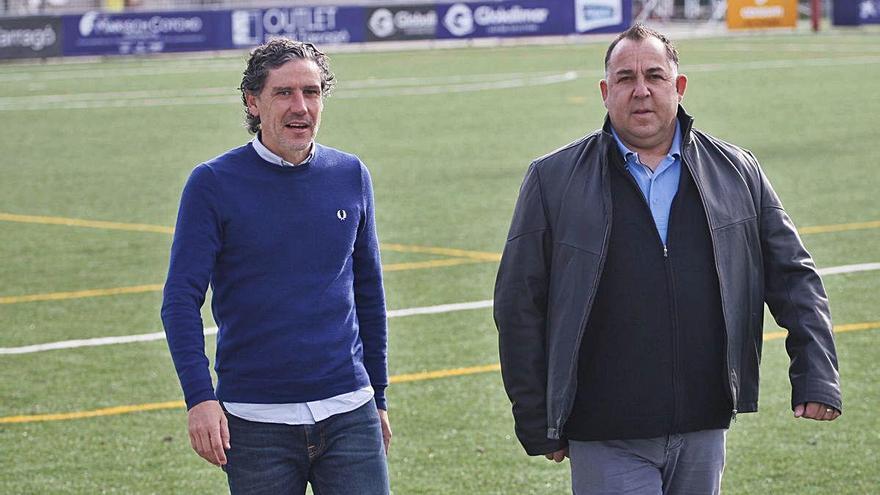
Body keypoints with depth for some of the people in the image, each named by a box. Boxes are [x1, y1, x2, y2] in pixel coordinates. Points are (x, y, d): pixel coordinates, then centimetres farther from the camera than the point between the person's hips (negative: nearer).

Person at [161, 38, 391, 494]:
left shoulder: (350, 177, 7)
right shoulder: (214, 183, -3)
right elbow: (181, 300, -6)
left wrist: (377, 397, 17)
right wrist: (199, 397, -17)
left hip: (348, 415, 2)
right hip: (256, 424, -2)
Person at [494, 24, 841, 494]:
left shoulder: (736, 172, 9)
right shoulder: (554, 180, 2)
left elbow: (793, 275, 12)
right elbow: (518, 305, 3)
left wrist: (816, 376, 1)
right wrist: (537, 428, 1)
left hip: (703, 433, 3)